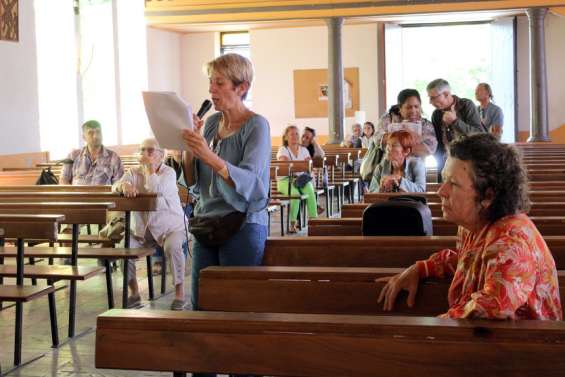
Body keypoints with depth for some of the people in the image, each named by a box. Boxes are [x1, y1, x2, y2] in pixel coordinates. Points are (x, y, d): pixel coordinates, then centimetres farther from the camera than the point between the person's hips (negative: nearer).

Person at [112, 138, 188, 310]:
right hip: (142, 228, 4)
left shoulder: (168, 172, -7)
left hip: (170, 226, -4)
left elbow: (156, 190, -26)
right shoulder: (134, 172, 6)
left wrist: (150, 167, -16)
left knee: (172, 247, -35)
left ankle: (180, 293, -19)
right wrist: (124, 185, -36)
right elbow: (115, 187, -12)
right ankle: (134, 293, -2)